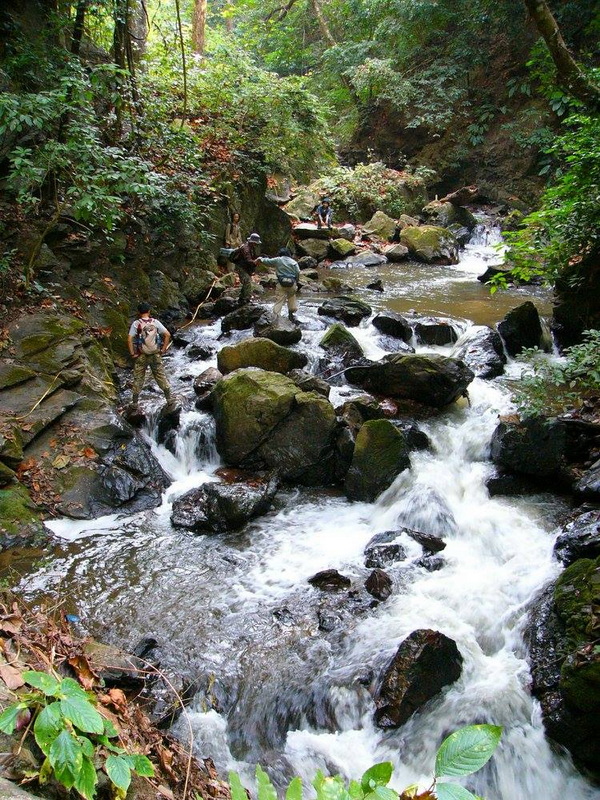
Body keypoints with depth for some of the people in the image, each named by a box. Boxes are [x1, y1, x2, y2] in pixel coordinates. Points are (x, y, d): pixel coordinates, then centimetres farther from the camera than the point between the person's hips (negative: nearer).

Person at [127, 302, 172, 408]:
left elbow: (129, 339, -16)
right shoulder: (155, 322, -3)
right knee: (161, 376, 13)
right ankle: (169, 398, 18)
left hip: (141, 356, -1)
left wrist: (132, 353, -8)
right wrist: (163, 349, 0)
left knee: (138, 379, 9)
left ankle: (135, 403, 15)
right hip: (156, 355, 1)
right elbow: (167, 335, -7)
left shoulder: (136, 323, -9)